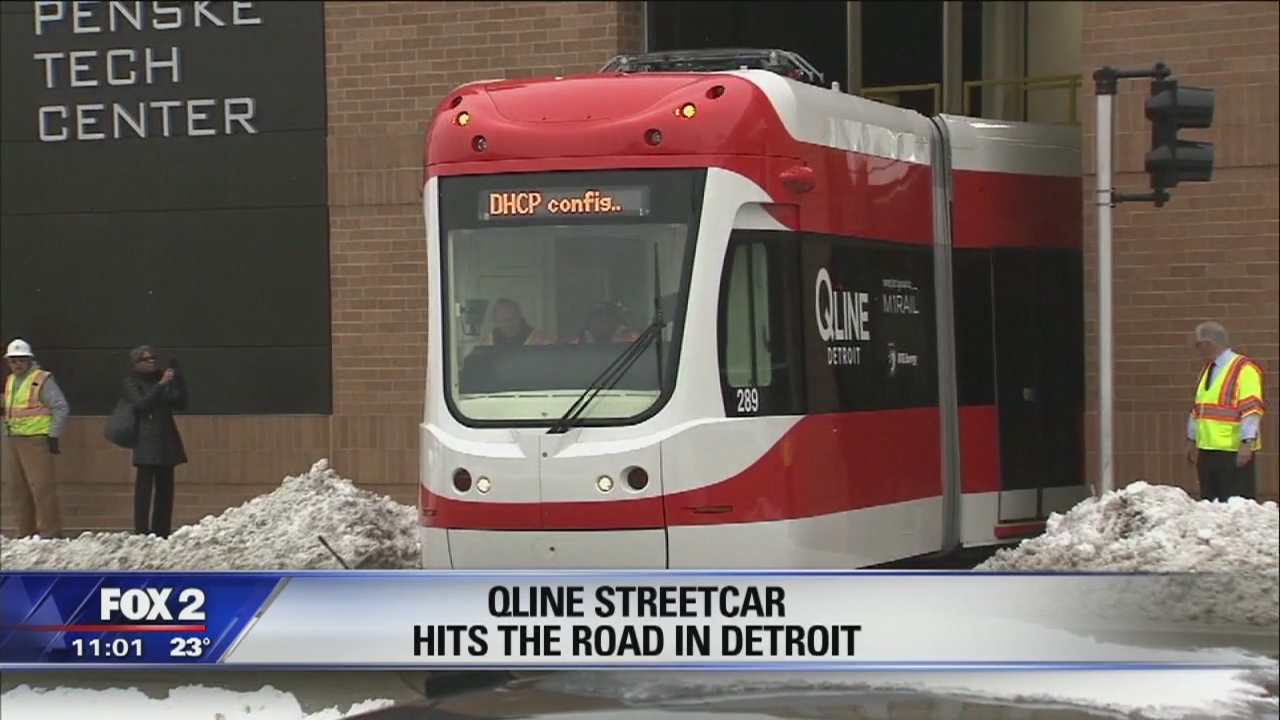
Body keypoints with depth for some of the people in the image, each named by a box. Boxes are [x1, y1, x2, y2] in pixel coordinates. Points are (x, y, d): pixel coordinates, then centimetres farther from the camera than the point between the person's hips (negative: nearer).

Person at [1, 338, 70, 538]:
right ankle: (26, 531, 15)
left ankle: (50, 531, -5)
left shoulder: (42, 380, -6)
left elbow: (61, 408, -9)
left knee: (41, 487, -10)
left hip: (36, 440, -8)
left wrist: (53, 437, -11)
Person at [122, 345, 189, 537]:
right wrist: (161, 385, -20)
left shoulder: (162, 379, 14)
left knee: (165, 488, 4)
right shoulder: (131, 382, 2)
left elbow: (181, 405, 9)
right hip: (146, 442, -5)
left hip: (167, 442, 5)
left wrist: (179, 382, -5)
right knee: (144, 488, -11)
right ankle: (141, 533, -14)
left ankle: (161, 532, 7)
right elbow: (141, 404, -14)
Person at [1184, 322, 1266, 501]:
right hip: (1206, 451, 8)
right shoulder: (1207, 370, 17)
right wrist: (1192, 440, 23)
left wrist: (1247, 443, -24)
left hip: (1234, 453, -8)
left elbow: (1251, 408, -17)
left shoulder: (1244, 369, -10)